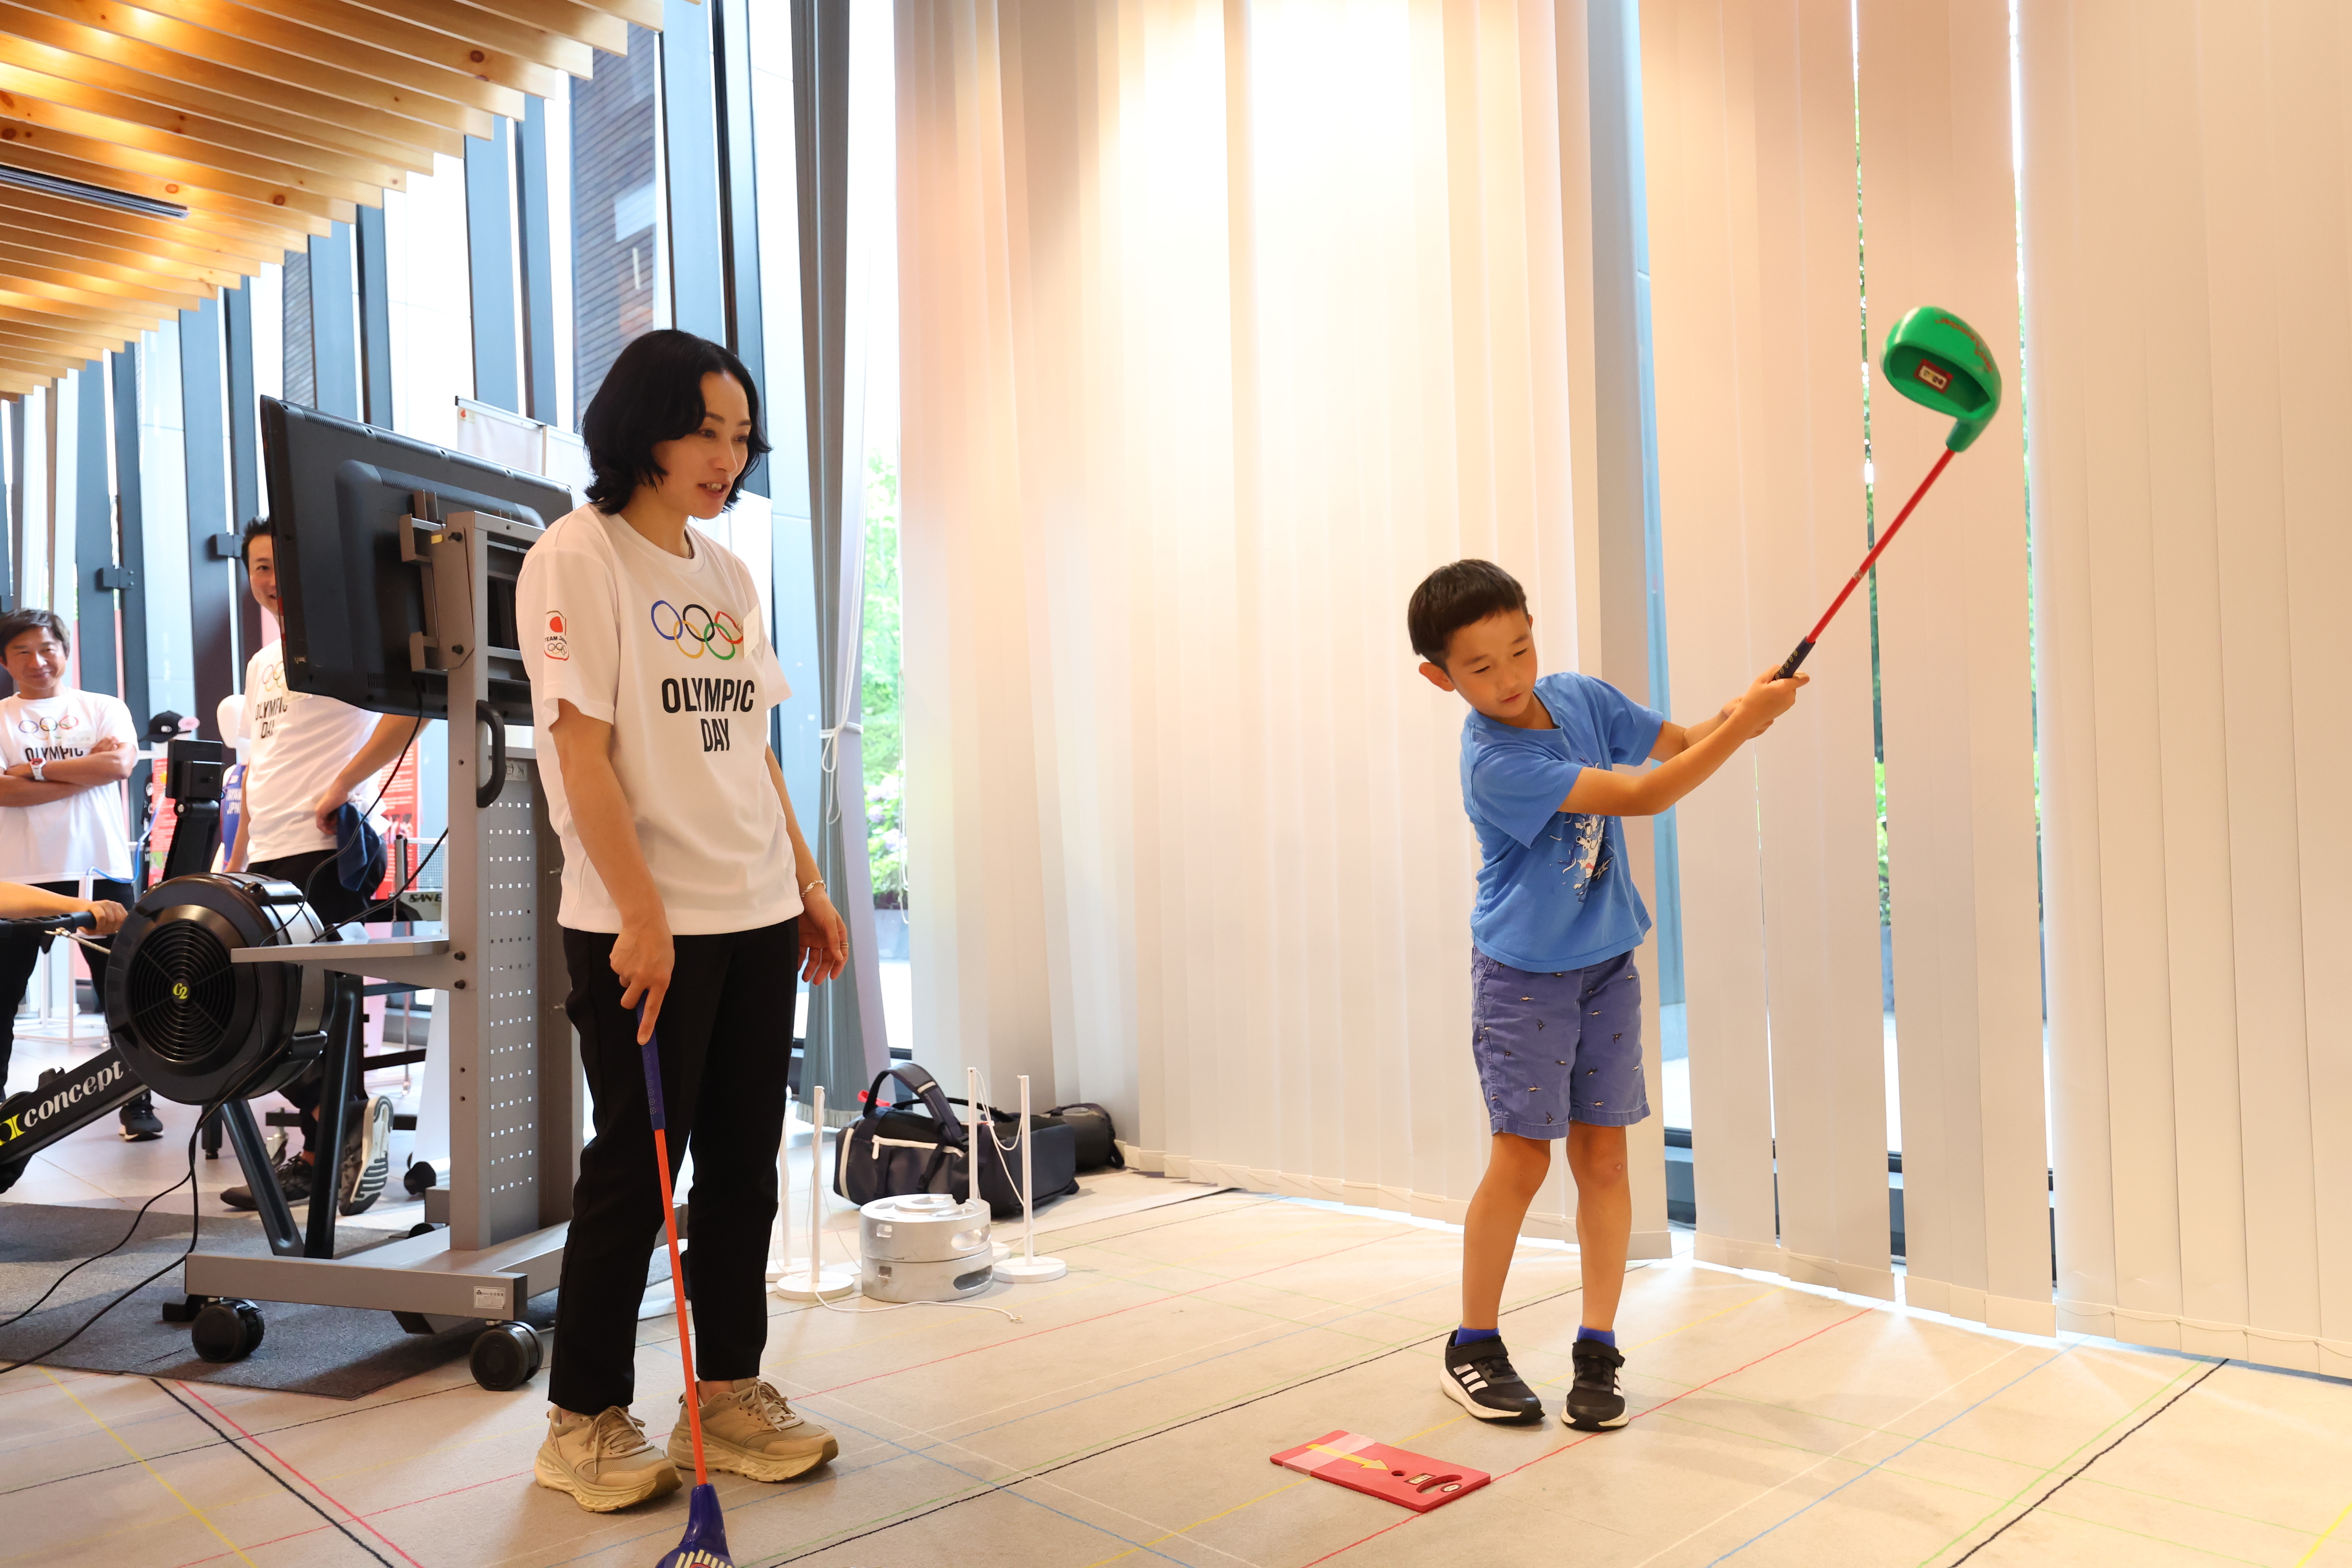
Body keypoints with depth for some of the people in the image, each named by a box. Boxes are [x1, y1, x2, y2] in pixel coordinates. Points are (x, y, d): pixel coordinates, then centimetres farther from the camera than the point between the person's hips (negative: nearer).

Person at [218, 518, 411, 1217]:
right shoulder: (261, 663, 22)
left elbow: (411, 706, -22)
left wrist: (343, 787, -20)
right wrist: (237, 856, 22)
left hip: (320, 852, -9)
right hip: (267, 858, 9)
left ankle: (351, 1115, 0)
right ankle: (322, 1153, 15)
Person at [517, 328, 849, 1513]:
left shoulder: (727, 577, 15)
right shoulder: (577, 558, -6)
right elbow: (581, 749, -13)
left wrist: (807, 886, 13)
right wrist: (642, 913, -18)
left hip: (756, 920, 7)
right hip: (641, 925, -7)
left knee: (745, 1162, 11)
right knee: (635, 1168, 2)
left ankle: (729, 1394, 24)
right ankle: (586, 1420, 19)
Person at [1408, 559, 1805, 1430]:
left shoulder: (1579, 696, -1)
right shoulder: (1495, 763, -24)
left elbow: (1676, 743, 7)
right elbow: (1641, 797, -27)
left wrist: (1734, 711, -14)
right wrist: (1743, 725, -27)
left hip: (1606, 966, 6)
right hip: (1524, 975, -6)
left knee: (1602, 1155, 5)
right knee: (1522, 1156, -4)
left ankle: (1597, 1351, 16)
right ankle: (1472, 1349, 14)